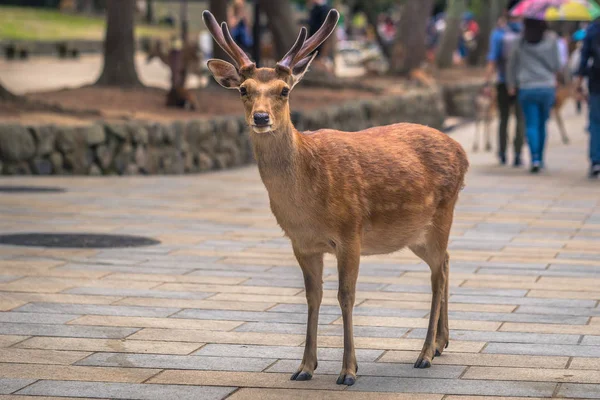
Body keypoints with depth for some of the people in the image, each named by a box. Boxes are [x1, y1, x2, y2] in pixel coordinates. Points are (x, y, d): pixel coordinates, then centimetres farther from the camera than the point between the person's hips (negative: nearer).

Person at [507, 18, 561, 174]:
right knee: (542, 124, 13)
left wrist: (511, 84, 21)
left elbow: (512, 65, 8)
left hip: (526, 89, 0)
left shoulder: (521, 43, 0)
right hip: (547, 88, 0)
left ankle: (535, 159, -16)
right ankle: (540, 158, 18)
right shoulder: (551, 40, -2)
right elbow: (557, 66, 3)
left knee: (531, 125, -1)